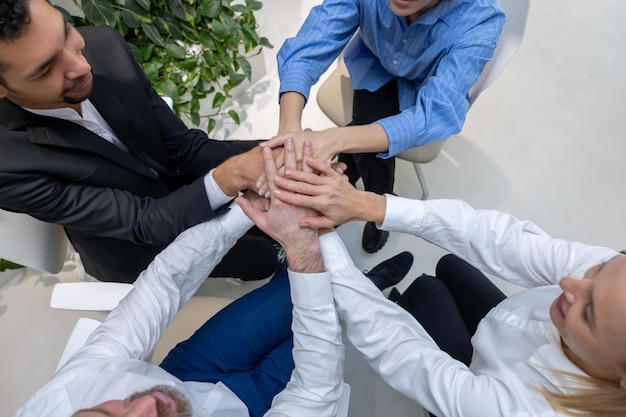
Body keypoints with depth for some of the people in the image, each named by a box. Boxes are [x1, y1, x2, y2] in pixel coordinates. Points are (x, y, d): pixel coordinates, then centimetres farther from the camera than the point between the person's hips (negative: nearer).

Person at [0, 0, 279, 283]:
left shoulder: (103, 45, -22)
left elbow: (181, 144, -16)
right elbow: (140, 221, -29)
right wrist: (232, 176, -45)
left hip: (175, 174, 4)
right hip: (136, 241, -4)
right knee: (267, 254, -15)